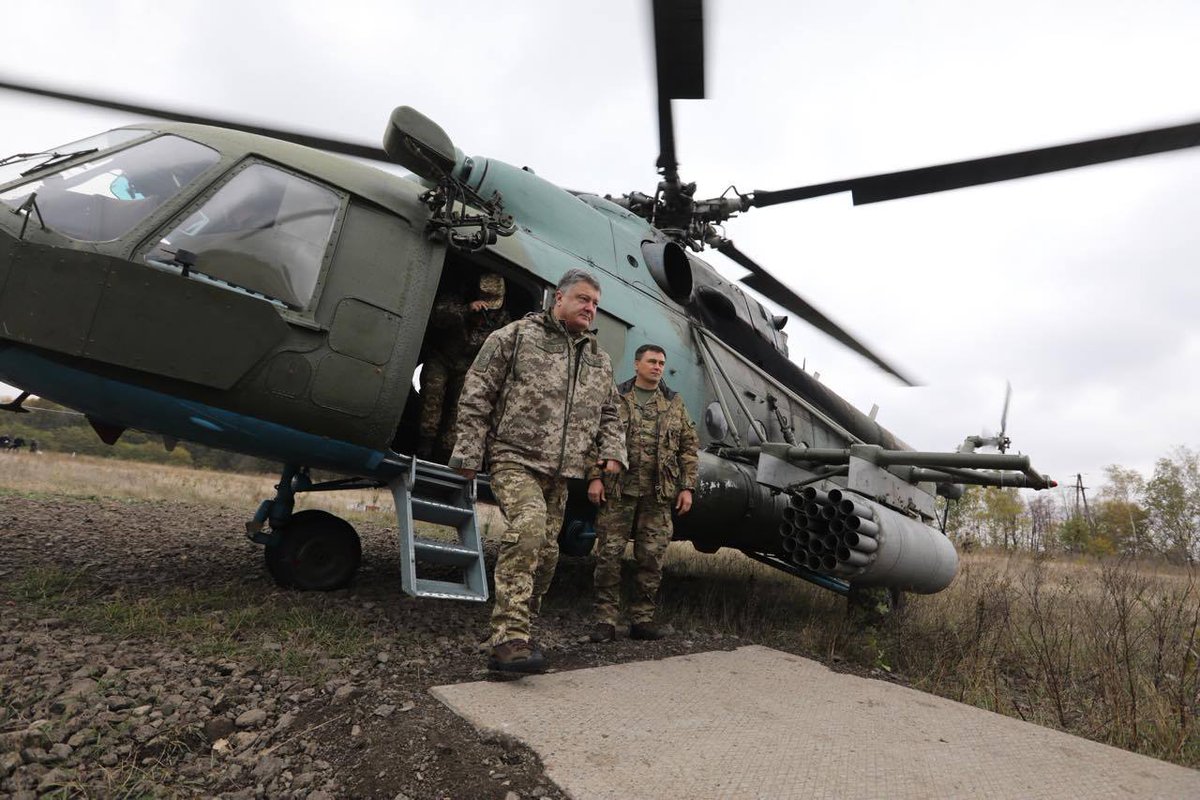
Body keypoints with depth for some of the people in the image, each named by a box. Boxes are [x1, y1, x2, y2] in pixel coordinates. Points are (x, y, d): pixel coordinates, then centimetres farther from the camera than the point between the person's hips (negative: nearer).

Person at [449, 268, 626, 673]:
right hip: (515, 458, -6)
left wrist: (612, 453, 6)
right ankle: (508, 638, -24)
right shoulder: (515, 336, -1)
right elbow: (476, 396, -3)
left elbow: (608, 414, 23)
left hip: (560, 472, 7)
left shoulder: (599, 360, 16)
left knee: (546, 550, 8)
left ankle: (514, 631, 24)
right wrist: (468, 453, -7)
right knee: (527, 526, -28)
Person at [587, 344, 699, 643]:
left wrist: (687, 487, 5)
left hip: (659, 495, 3)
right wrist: (595, 477, -9)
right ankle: (605, 620, 7)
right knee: (609, 553, -2)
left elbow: (690, 447, 13)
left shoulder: (675, 403, 14)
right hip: (618, 489, -2)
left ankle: (642, 619, 18)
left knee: (652, 557, 6)